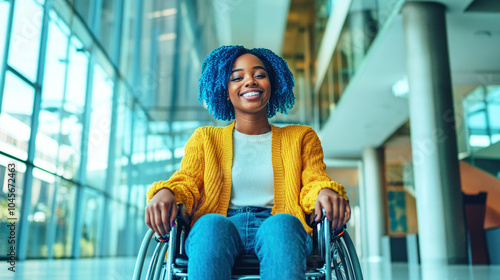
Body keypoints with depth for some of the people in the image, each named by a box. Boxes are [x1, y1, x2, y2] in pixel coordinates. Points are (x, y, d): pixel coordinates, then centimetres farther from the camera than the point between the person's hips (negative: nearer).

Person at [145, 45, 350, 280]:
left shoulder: (301, 138, 24)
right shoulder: (204, 138, 25)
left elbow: (314, 180, 9)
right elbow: (185, 181, 10)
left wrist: (325, 191, -17)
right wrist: (165, 192, -15)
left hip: (280, 227, 0)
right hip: (213, 232, 1)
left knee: (282, 224, -36)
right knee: (211, 224, -36)